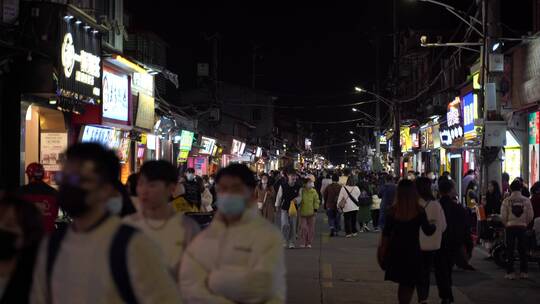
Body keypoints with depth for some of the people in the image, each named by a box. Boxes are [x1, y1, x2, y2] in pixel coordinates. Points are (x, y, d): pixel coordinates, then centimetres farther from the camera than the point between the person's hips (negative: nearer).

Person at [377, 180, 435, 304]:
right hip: (412, 251, -3)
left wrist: (383, 250, 11)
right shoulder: (419, 211, -12)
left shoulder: (393, 210, -6)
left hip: (396, 251, 3)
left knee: (402, 283, 19)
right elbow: (428, 231, -4)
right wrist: (434, 226, 18)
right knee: (409, 284, 8)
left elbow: (386, 233, 0)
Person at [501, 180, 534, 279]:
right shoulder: (526, 200, -2)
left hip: (510, 227, -1)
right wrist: (525, 223, 14)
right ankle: (524, 272, 9)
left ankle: (510, 272, 2)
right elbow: (531, 215, -1)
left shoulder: (506, 201, -6)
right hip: (522, 227, 1)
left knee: (510, 250, 3)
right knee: (523, 250, 8)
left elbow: (503, 216, -7)